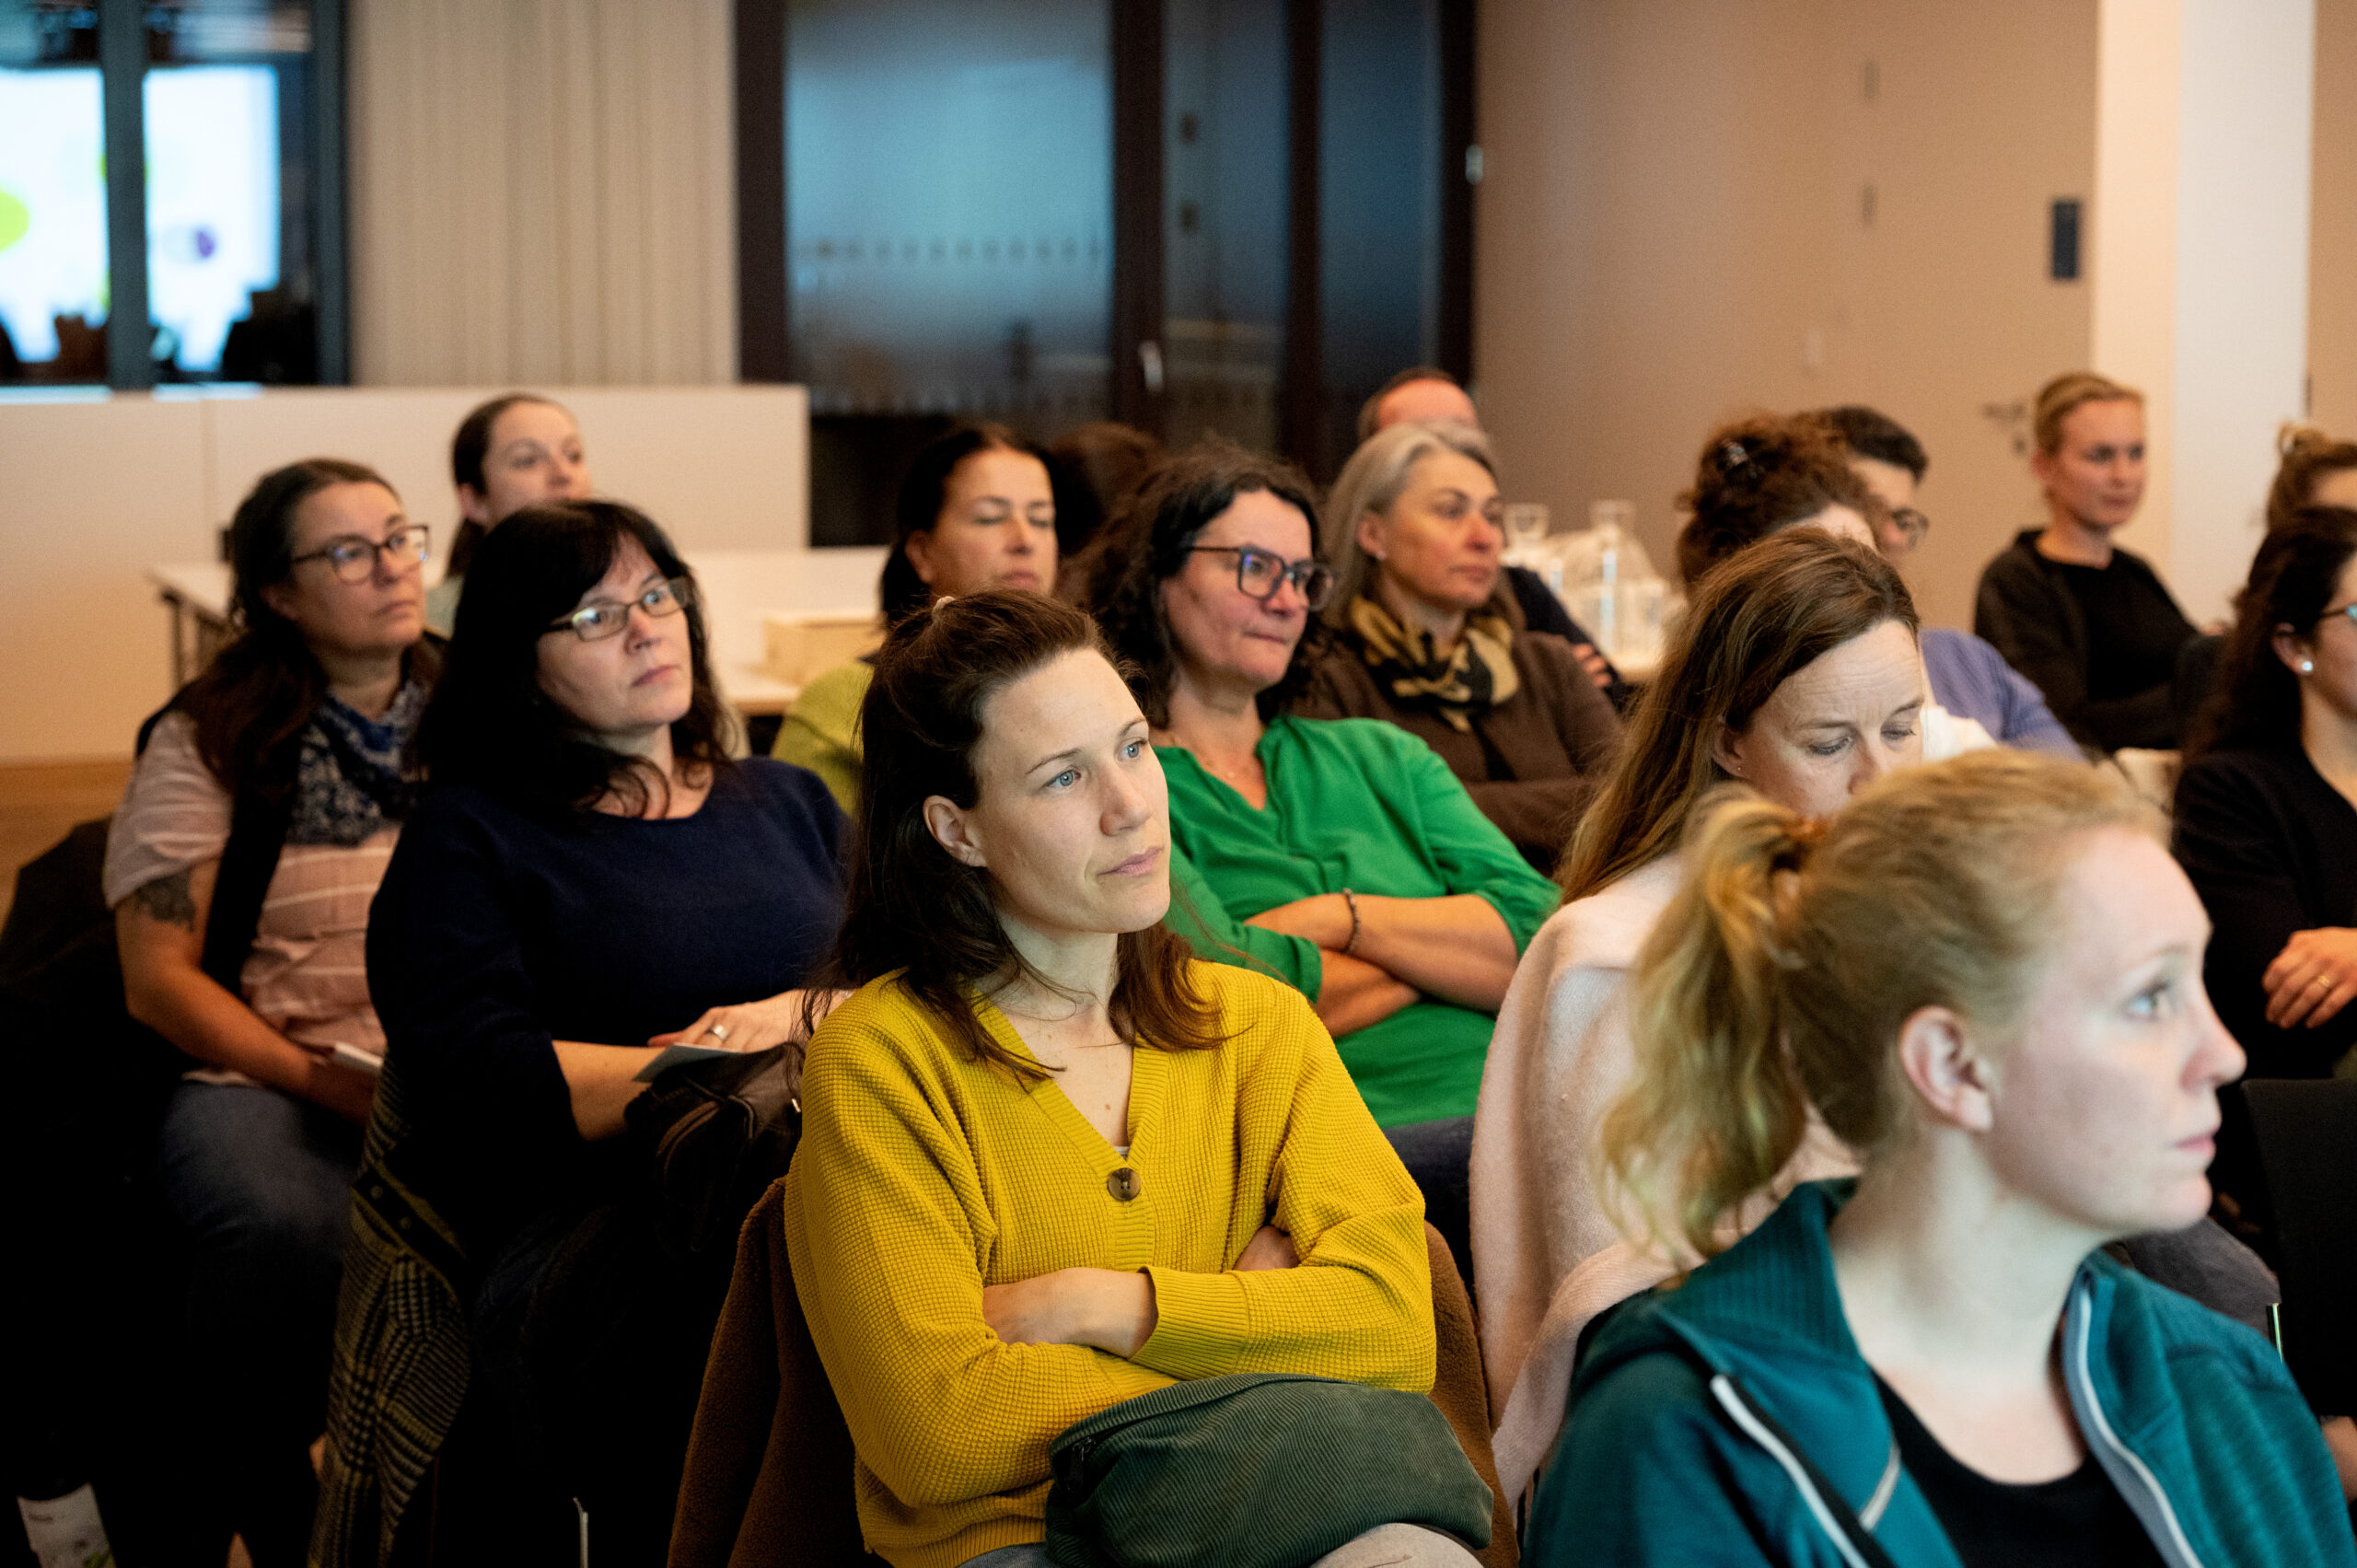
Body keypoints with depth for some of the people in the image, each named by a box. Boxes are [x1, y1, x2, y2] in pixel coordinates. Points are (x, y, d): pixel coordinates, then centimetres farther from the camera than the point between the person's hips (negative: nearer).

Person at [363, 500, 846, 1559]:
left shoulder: (788, 803, 27)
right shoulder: (467, 841, 10)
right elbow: (482, 1087, -5)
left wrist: (799, 1014, -3)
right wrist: (723, 1073, -7)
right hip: (589, 1221, -4)